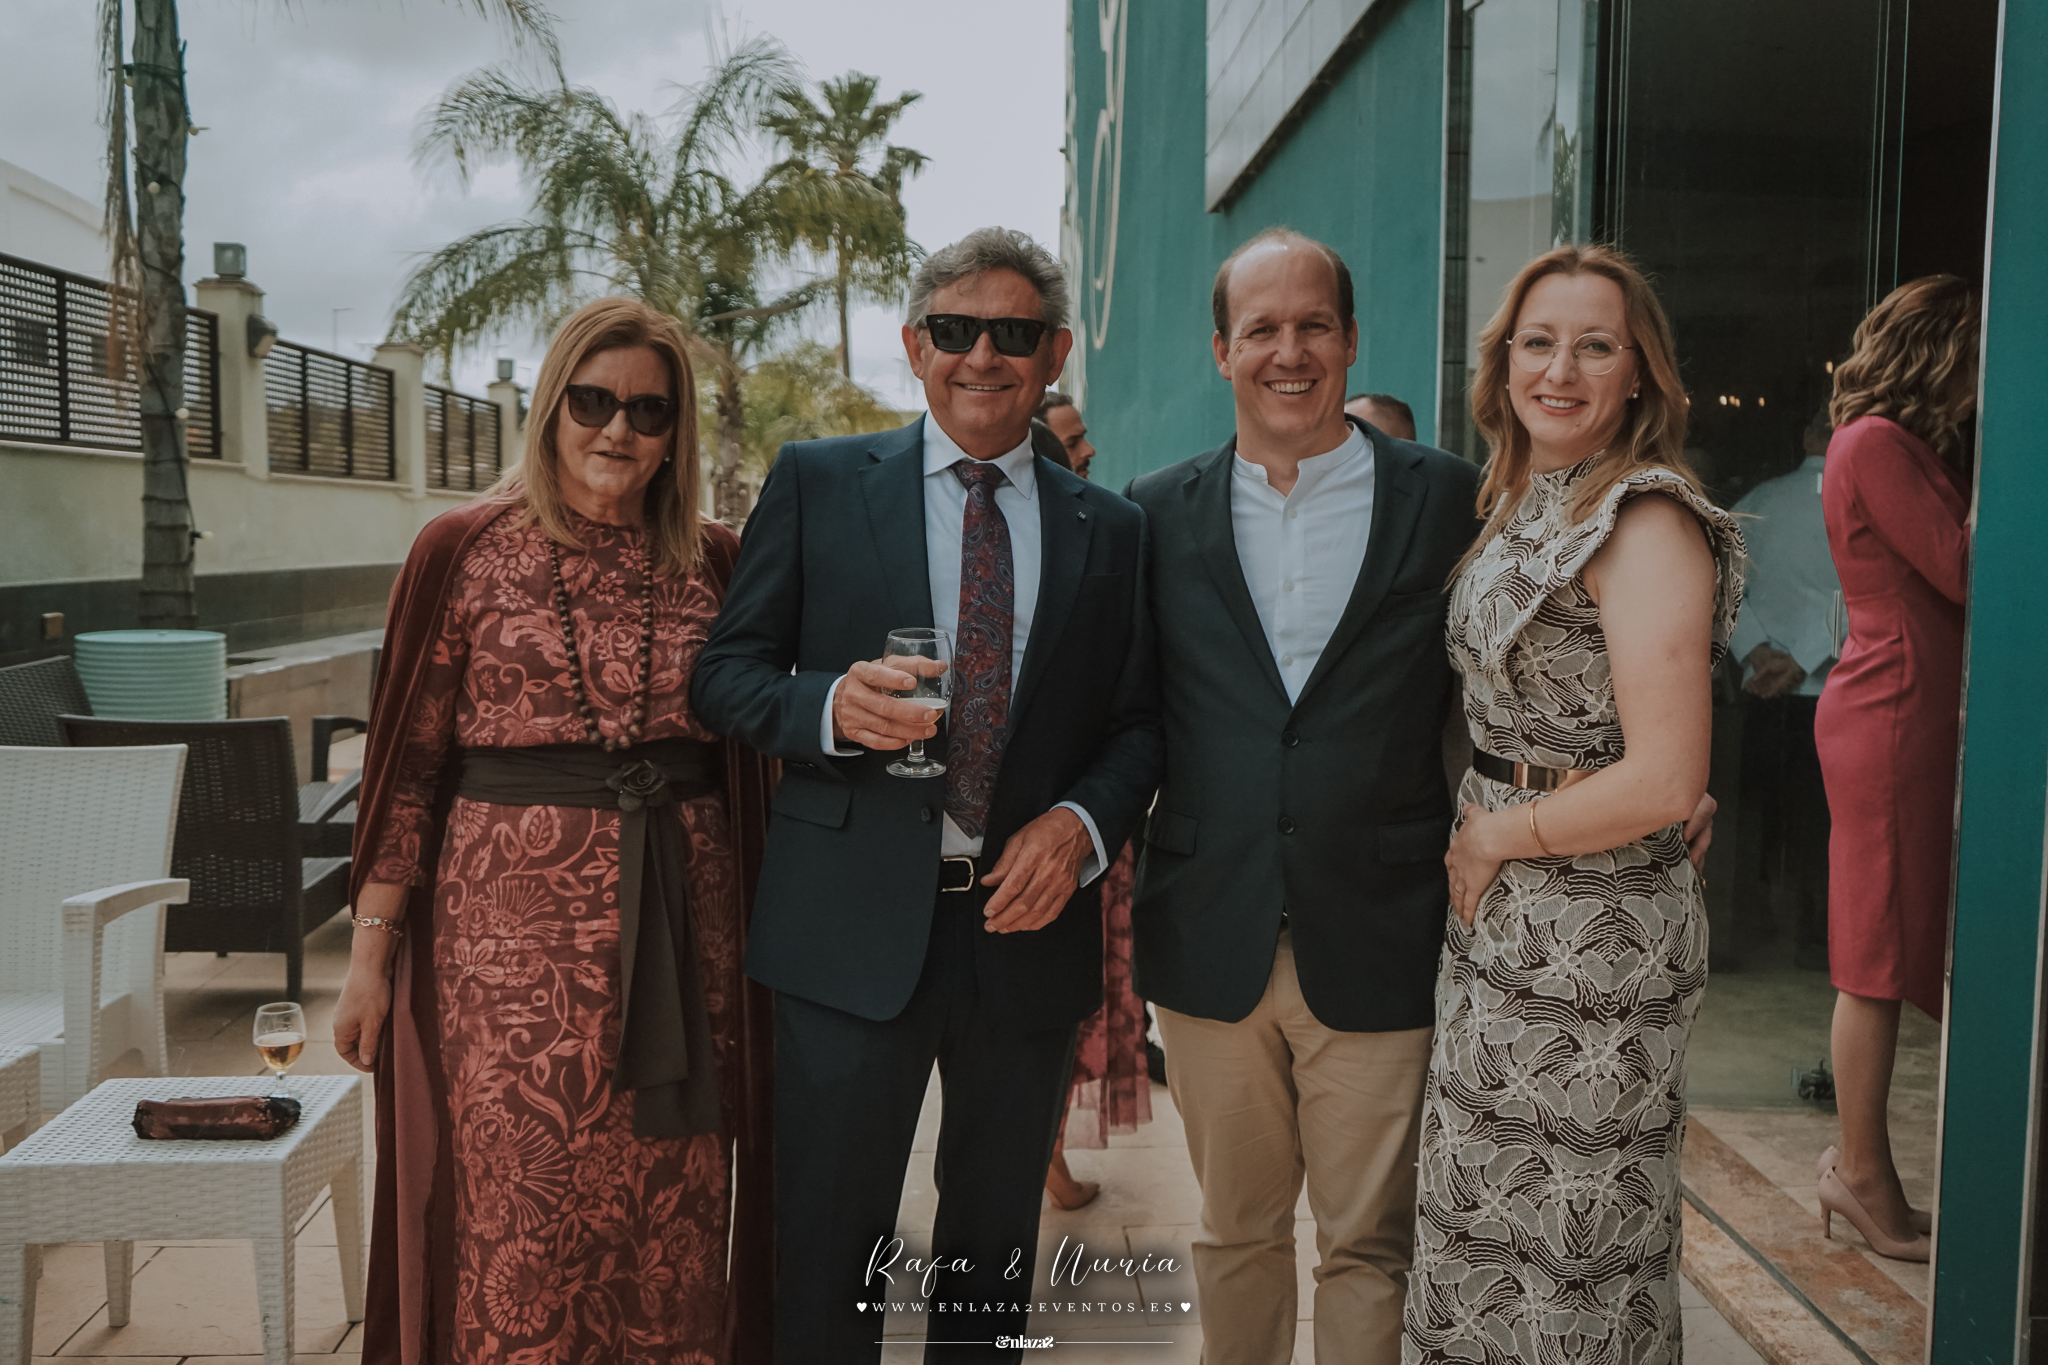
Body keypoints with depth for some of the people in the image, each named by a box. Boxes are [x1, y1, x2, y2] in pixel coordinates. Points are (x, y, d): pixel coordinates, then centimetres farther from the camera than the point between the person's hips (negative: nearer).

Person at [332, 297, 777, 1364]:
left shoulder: (715, 563, 8)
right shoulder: (467, 549, 0)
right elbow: (408, 762, 0)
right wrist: (371, 951, -3)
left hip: (683, 925, 3)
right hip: (512, 925, -2)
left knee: (674, 1221, 10)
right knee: (520, 1215, 4)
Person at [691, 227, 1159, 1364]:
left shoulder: (1110, 530, 7)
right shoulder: (816, 483, 2)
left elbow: (1137, 720, 9)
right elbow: (724, 672, 1)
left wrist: (1082, 823, -11)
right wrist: (832, 707, -19)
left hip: (1028, 924, 3)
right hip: (854, 930, -2)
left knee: (996, 1250, 19)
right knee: (826, 1258, 8)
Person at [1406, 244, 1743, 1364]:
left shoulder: (1648, 524, -18)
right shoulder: (1520, 508, 9)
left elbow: (1664, 781, -24)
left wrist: (1493, 839, -13)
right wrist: (1475, 834, 6)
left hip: (1592, 932, -8)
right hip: (1503, 921, 8)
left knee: (1564, 1242, 8)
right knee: (1485, 1223, 20)